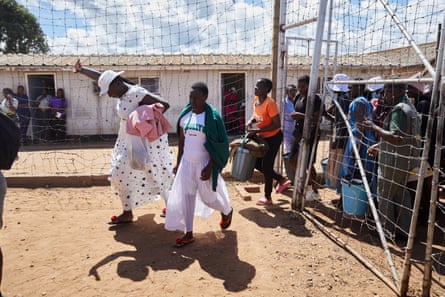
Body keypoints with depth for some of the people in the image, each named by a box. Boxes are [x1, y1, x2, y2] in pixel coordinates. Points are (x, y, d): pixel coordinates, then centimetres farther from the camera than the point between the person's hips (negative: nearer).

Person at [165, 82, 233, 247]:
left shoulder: (212, 117, -14)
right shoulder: (185, 115, 1)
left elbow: (219, 145, -12)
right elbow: (181, 140, 9)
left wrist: (210, 167, -17)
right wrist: (178, 162, 10)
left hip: (204, 163, -5)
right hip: (187, 162, 5)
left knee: (207, 197, 7)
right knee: (186, 197, 4)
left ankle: (227, 211, 40)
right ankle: (188, 234, 17)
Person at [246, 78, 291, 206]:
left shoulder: (270, 103, -25)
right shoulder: (256, 99, -1)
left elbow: (277, 124, -25)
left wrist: (257, 130, -27)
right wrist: (251, 121, -5)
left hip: (273, 138, -9)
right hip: (263, 137, 9)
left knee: (266, 166, 0)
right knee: (257, 163, 14)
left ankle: (268, 197, 19)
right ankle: (282, 180, 32)